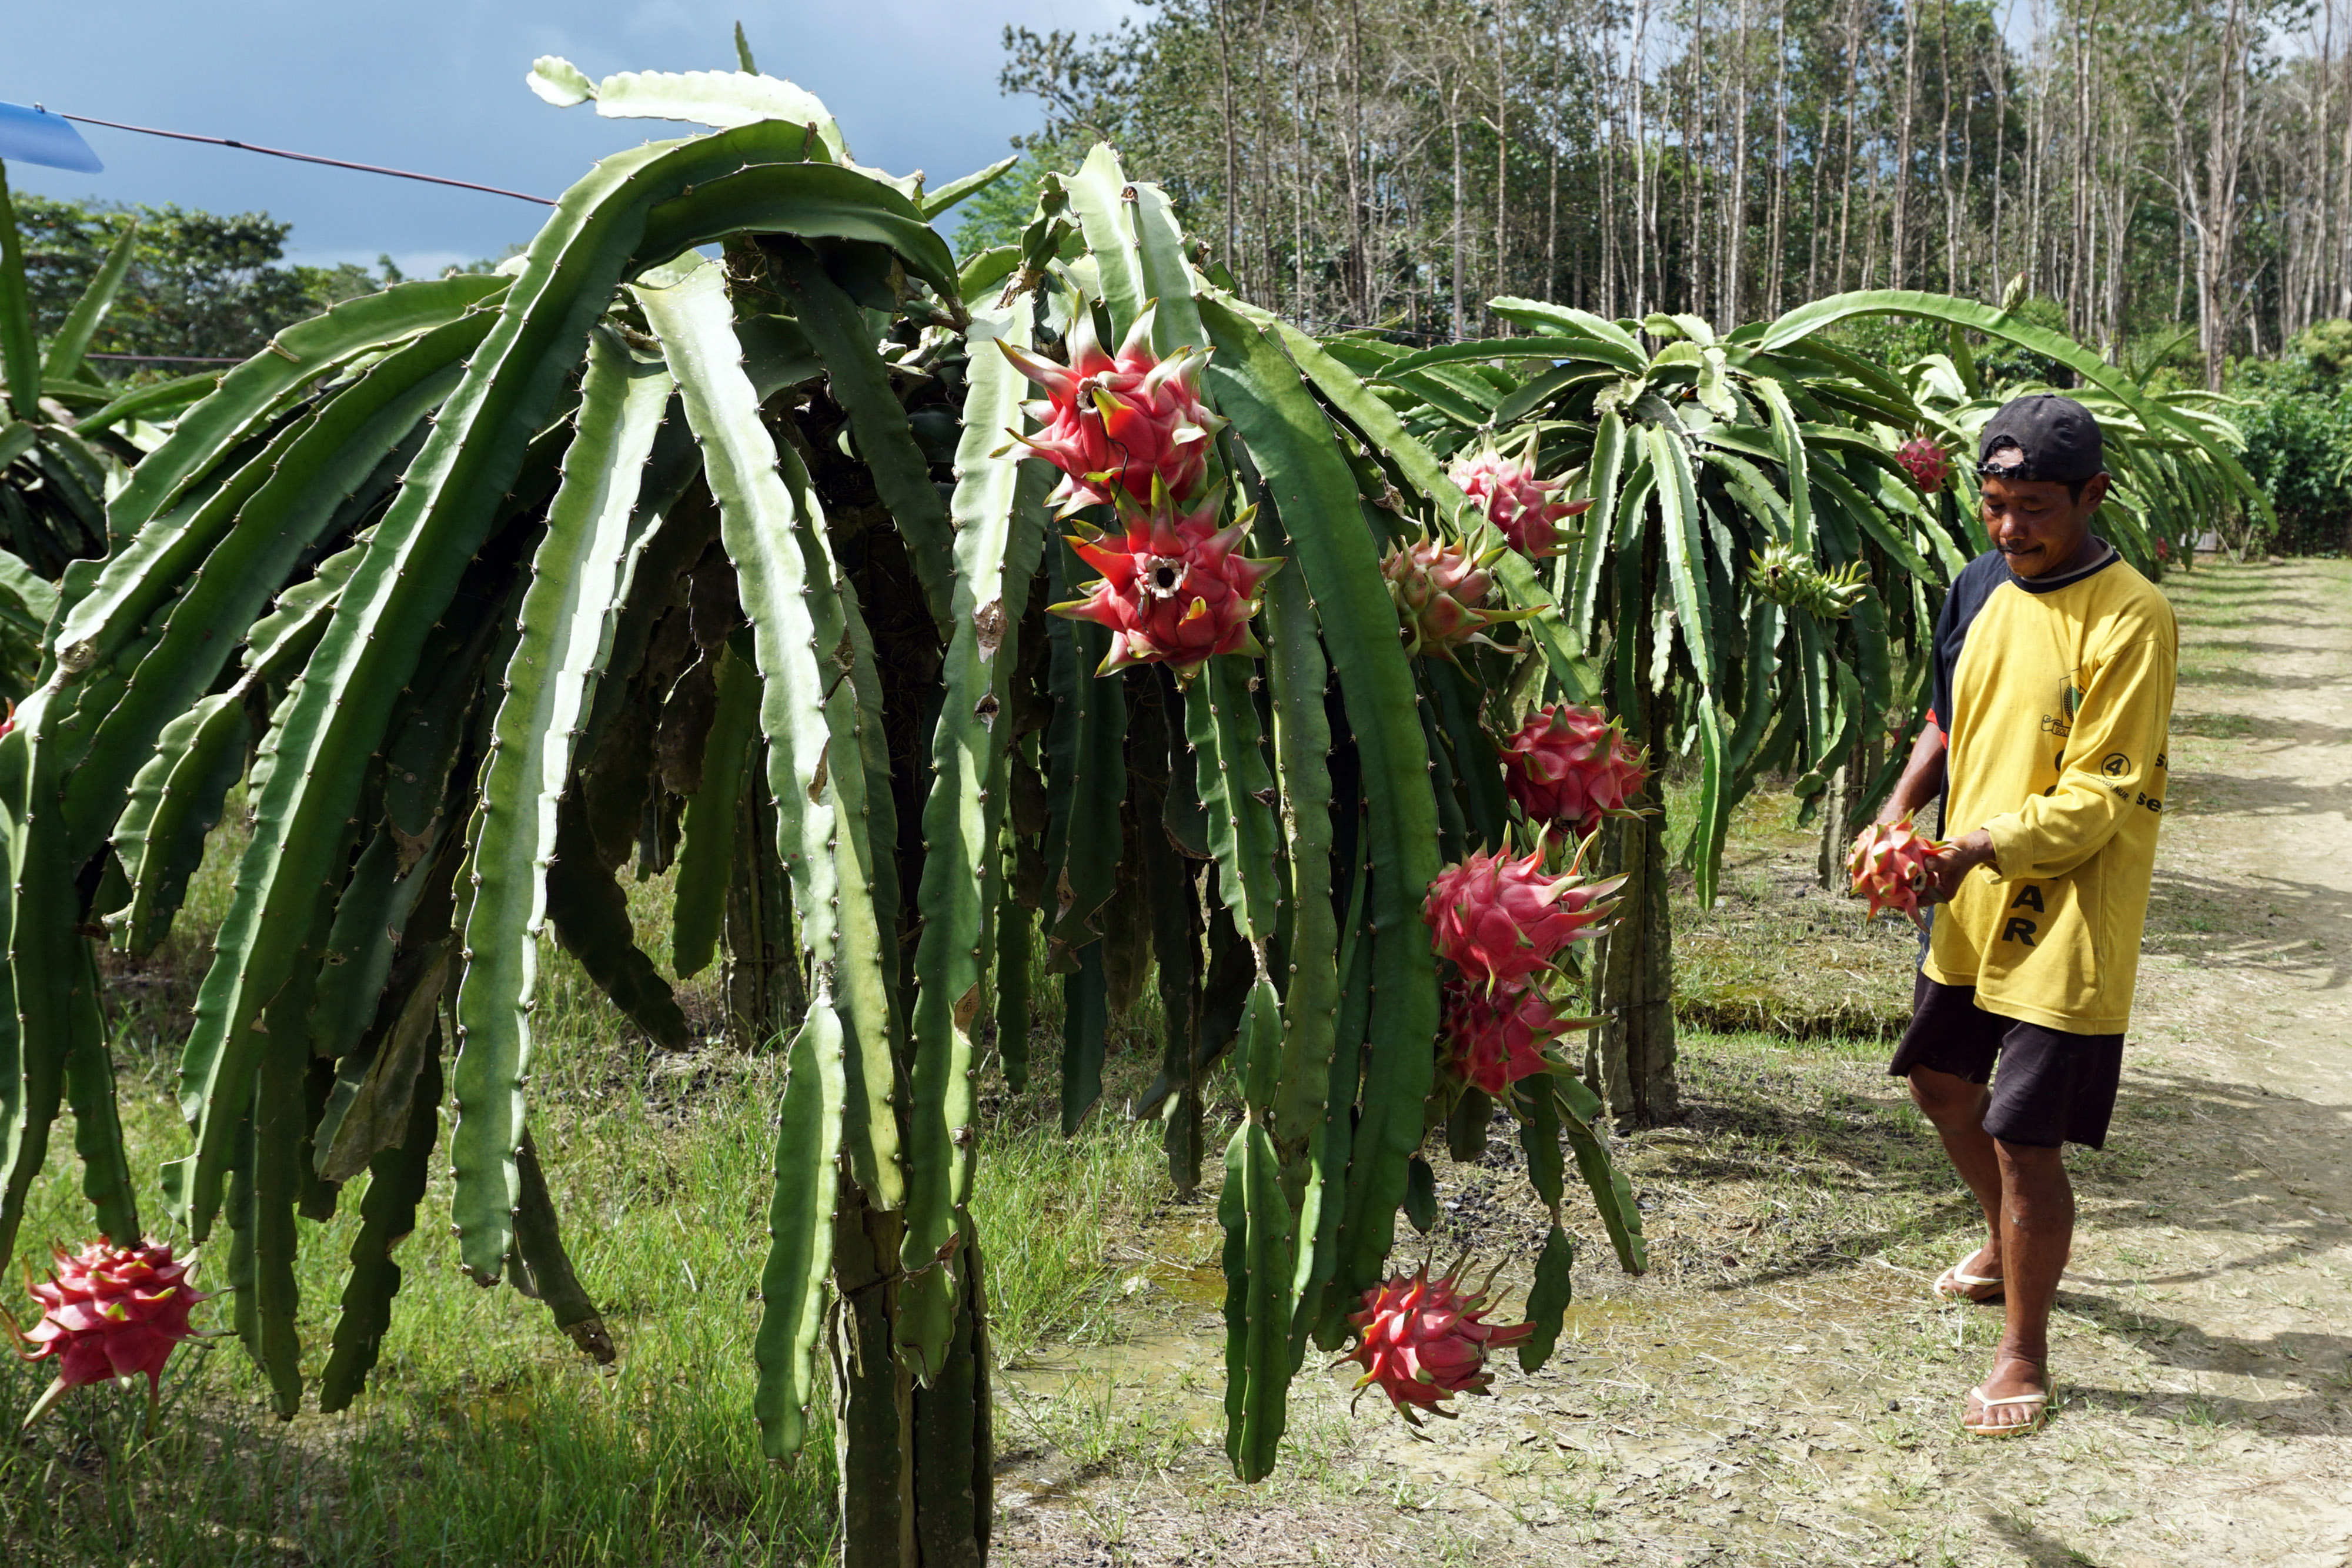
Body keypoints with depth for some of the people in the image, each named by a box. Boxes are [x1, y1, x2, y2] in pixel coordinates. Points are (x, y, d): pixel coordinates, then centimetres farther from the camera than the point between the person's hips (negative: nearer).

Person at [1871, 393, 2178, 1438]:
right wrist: (1899, 813, -2)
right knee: (1941, 1083, 24)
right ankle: (2011, 1244, 52)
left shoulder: (2130, 619, -18)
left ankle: (2024, 1357, 17)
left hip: (2065, 921, -8)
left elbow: (2100, 799, -20)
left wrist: (1983, 845, -31)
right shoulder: (1981, 587, 3)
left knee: (2024, 1139, -3)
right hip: (1970, 908, 8)